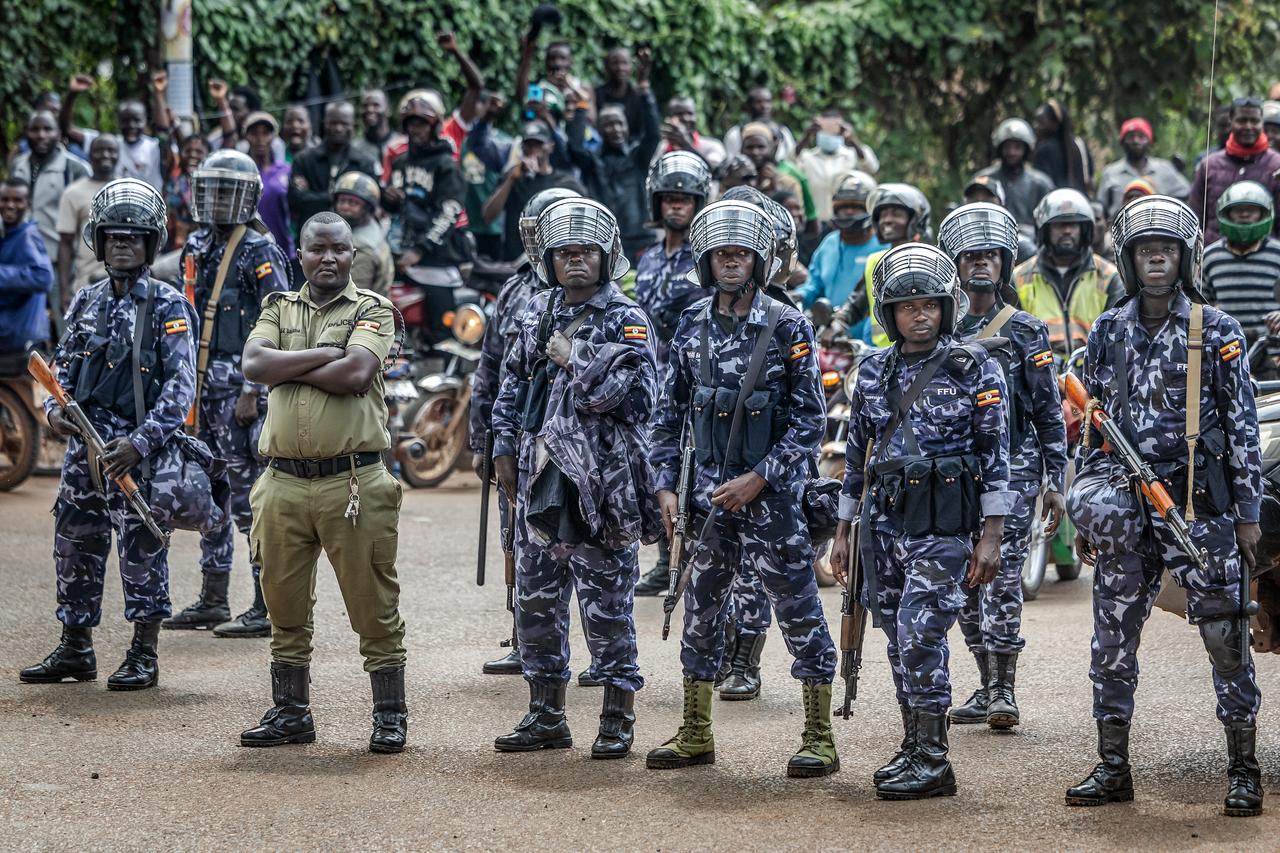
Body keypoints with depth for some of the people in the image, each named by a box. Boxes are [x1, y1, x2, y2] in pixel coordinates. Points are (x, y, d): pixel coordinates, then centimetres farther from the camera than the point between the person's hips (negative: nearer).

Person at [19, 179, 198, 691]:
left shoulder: (167, 308, -6)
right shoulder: (86, 303, 11)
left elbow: (180, 386, -11)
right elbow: (61, 365, 17)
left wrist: (139, 441, -20)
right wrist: (54, 409, -4)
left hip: (140, 452, -6)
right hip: (83, 447, 6)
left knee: (141, 550, -1)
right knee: (74, 546, 9)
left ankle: (144, 657, 9)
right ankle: (75, 651, 21)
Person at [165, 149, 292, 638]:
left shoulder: (259, 254, -9)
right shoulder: (197, 250, 15)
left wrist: (252, 392, -18)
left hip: (241, 386, -8)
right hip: (203, 386, 8)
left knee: (251, 497, -7)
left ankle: (267, 608, -4)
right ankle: (212, 601, 21)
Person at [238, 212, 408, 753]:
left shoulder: (372, 310, 2)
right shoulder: (279, 309, 14)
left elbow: (356, 372, -16)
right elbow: (253, 365, -5)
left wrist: (286, 369, -7)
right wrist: (324, 354, -11)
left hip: (354, 481, -4)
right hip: (284, 481, 4)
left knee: (374, 604, 0)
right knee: (285, 604, 11)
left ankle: (391, 715, 9)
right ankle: (291, 714, 21)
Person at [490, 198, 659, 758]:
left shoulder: (625, 320, -6)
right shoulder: (539, 314, 13)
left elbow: (621, 392, -20)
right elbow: (512, 383, 20)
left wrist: (573, 357, -12)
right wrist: (505, 448, 14)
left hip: (598, 485, -7)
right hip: (538, 480, 7)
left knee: (606, 602, -1)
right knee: (536, 600, 11)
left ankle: (618, 718, 8)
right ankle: (546, 716, 21)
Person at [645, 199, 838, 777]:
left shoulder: (787, 328, -6)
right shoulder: (693, 325, 7)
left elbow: (810, 422, -8)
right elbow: (671, 413, 11)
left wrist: (756, 480, -14)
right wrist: (666, 485, 3)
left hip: (771, 492, -5)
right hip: (708, 493, 5)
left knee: (798, 611, -1)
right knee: (701, 610, 10)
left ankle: (819, 740, 6)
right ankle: (695, 736, 21)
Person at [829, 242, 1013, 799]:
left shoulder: (975, 369, -3)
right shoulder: (873, 372, 10)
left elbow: (995, 454, -5)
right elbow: (856, 455, 17)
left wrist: (991, 537, -9)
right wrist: (843, 532, 15)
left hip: (942, 524, -5)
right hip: (883, 522, 5)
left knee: (920, 635, -13)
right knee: (899, 641, 8)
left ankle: (932, 762, -6)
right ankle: (914, 748, 19)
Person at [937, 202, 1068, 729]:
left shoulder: (1026, 332, 2)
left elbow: (1050, 411, 1)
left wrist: (1056, 483, -5)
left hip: (1012, 470, -4)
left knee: (1002, 576, -13)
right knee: (967, 584, 5)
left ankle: (1005, 692, -12)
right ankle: (987, 688, 13)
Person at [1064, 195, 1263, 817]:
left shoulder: (1216, 333, -1)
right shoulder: (1107, 334, 9)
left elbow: (1243, 427, -1)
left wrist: (1248, 512, -5)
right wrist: (1084, 511, 13)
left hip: (1200, 504, -3)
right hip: (1124, 506, 4)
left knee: (1225, 634, -2)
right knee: (1113, 637, 4)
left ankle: (1243, 770, 8)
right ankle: (1113, 769, 14)